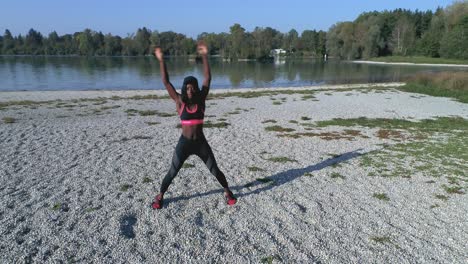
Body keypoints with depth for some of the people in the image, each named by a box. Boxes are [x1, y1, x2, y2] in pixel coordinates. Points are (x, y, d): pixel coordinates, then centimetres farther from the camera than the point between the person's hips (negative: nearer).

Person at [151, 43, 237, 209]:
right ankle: (160, 196, 30)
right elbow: (166, 82, -9)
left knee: (214, 170, 10)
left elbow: (207, 78, -8)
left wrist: (204, 57, -12)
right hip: (184, 143, 0)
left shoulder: (201, 100, -4)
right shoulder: (179, 101, -6)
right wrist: (161, 61, -14)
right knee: (172, 172, 10)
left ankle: (227, 192, 31)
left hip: (201, 143, 1)